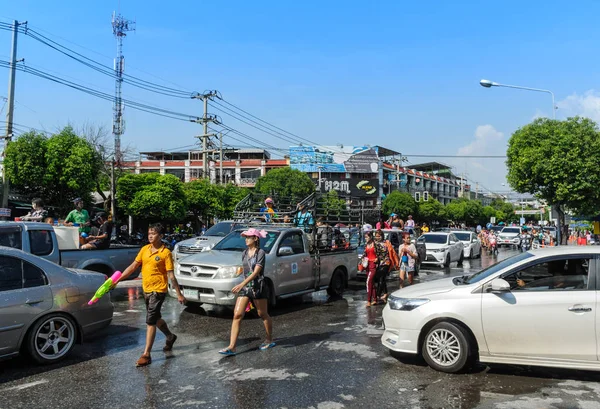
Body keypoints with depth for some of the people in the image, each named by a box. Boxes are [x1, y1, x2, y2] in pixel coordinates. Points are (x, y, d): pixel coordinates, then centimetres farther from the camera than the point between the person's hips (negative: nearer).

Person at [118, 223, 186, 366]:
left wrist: (179, 294, -10)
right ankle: (170, 337, 46)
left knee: (150, 321, -10)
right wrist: (118, 279, 0)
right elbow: (133, 266, 8)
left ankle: (146, 355, -5)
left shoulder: (165, 253, -12)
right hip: (146, 290, 7)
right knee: (155, 318, 22)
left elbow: (171, 275, -10)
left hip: (158, 290, -7)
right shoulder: (145, 249, 5)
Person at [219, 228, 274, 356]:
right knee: (237, 315, -5)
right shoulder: (245, 253, 10)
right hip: (245, 288, 6)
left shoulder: (260, 253, -11)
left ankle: (270, 340, 29)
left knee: (263, 315, 9)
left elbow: (256, 272, -20)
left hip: (258, 287, -6)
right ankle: (231, 347, -6)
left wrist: (242, 284, -29)